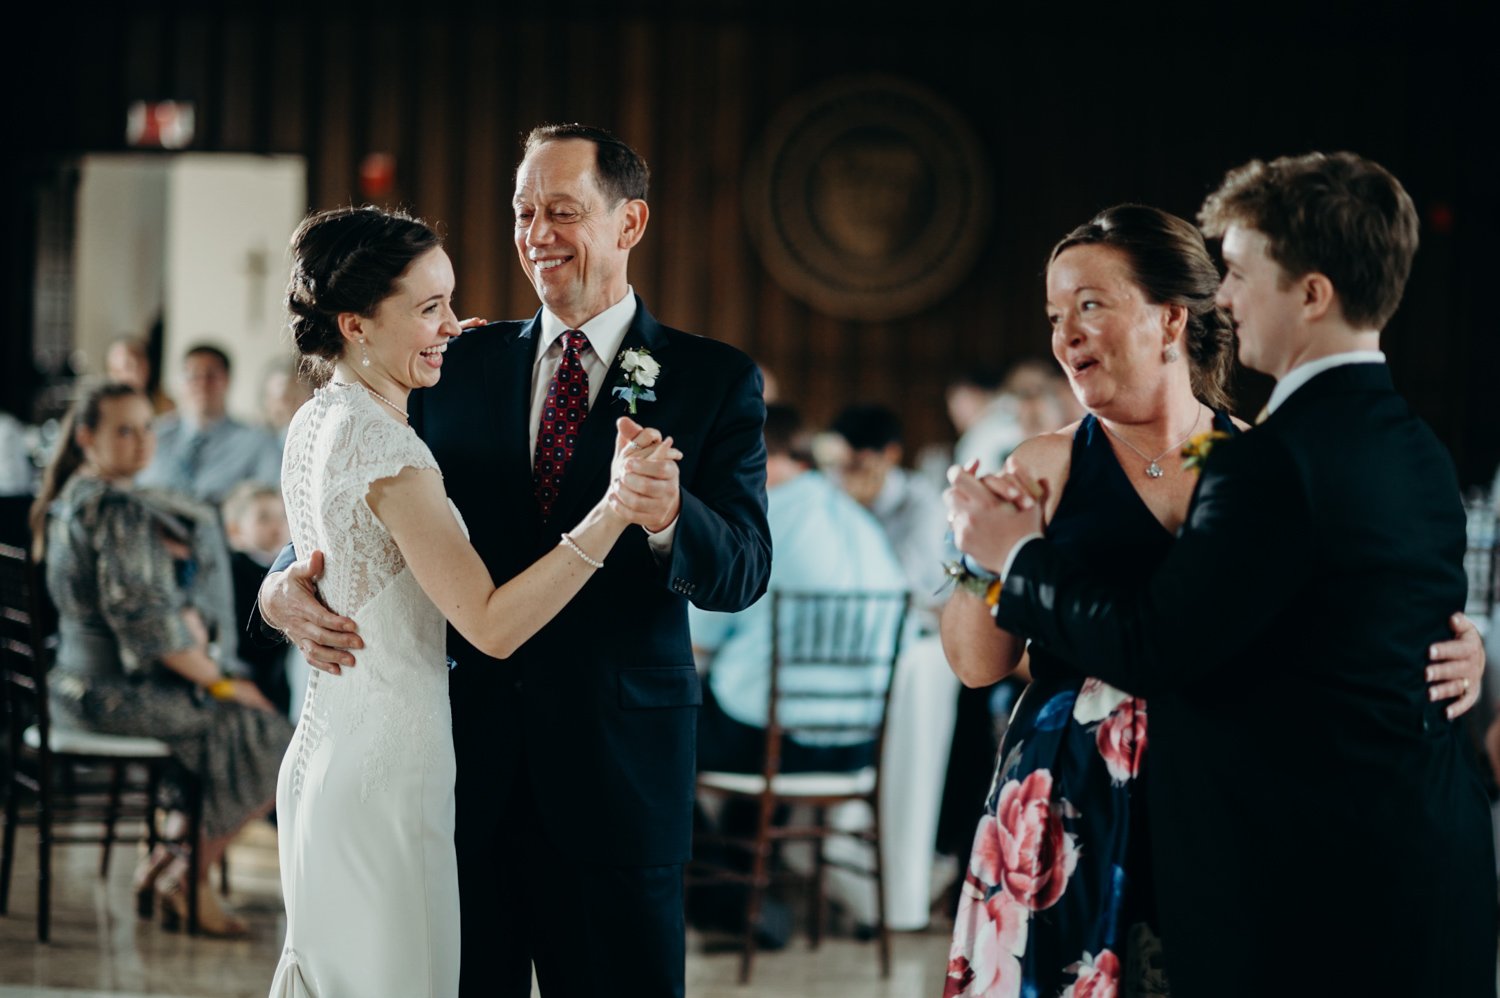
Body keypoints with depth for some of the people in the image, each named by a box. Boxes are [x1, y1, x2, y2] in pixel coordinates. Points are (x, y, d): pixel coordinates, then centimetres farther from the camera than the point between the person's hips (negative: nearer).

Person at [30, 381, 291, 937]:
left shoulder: (70, 500, 13)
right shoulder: (118, 509, -19)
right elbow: (143, 617, -23)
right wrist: (219, 681, -12)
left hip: (80, 682, 10)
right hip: (119, 690, -10)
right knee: (269, 741, -1)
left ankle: (173, 859, 18)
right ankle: (188, 876, 6)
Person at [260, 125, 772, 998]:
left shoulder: (715, 380, 0)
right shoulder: (462, 365, 9)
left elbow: (742, 573, -9)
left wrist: (669, 519, -31)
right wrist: (286, 583, -11)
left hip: (619, 759, -2)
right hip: (465, 754, 3)